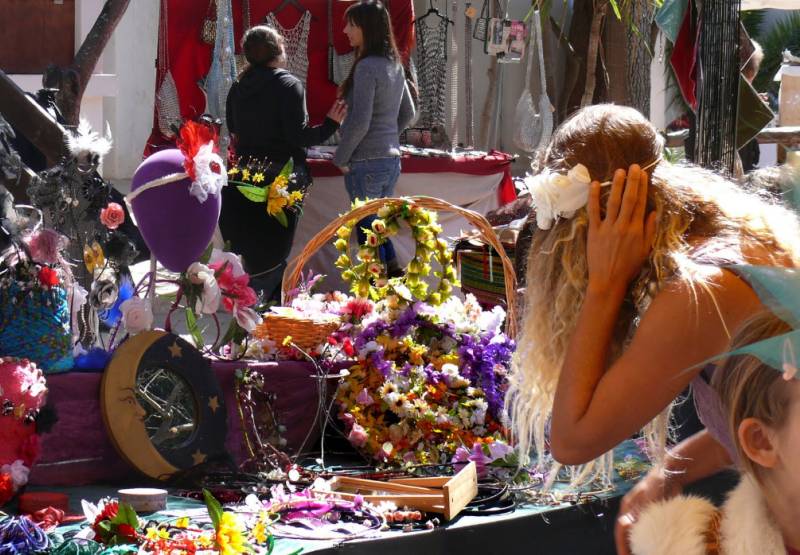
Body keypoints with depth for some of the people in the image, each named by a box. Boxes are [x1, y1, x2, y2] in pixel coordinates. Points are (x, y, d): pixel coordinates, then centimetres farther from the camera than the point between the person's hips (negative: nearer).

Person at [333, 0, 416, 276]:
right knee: (376, 223, 18)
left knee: (366, 227, -1)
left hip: (366, 162, -8)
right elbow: (408, 114, 20)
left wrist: (341, 158, -9)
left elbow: (360, 122, -20)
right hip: (391, 159, 8)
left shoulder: (367, 67, -16)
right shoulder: (395, 65, 10)